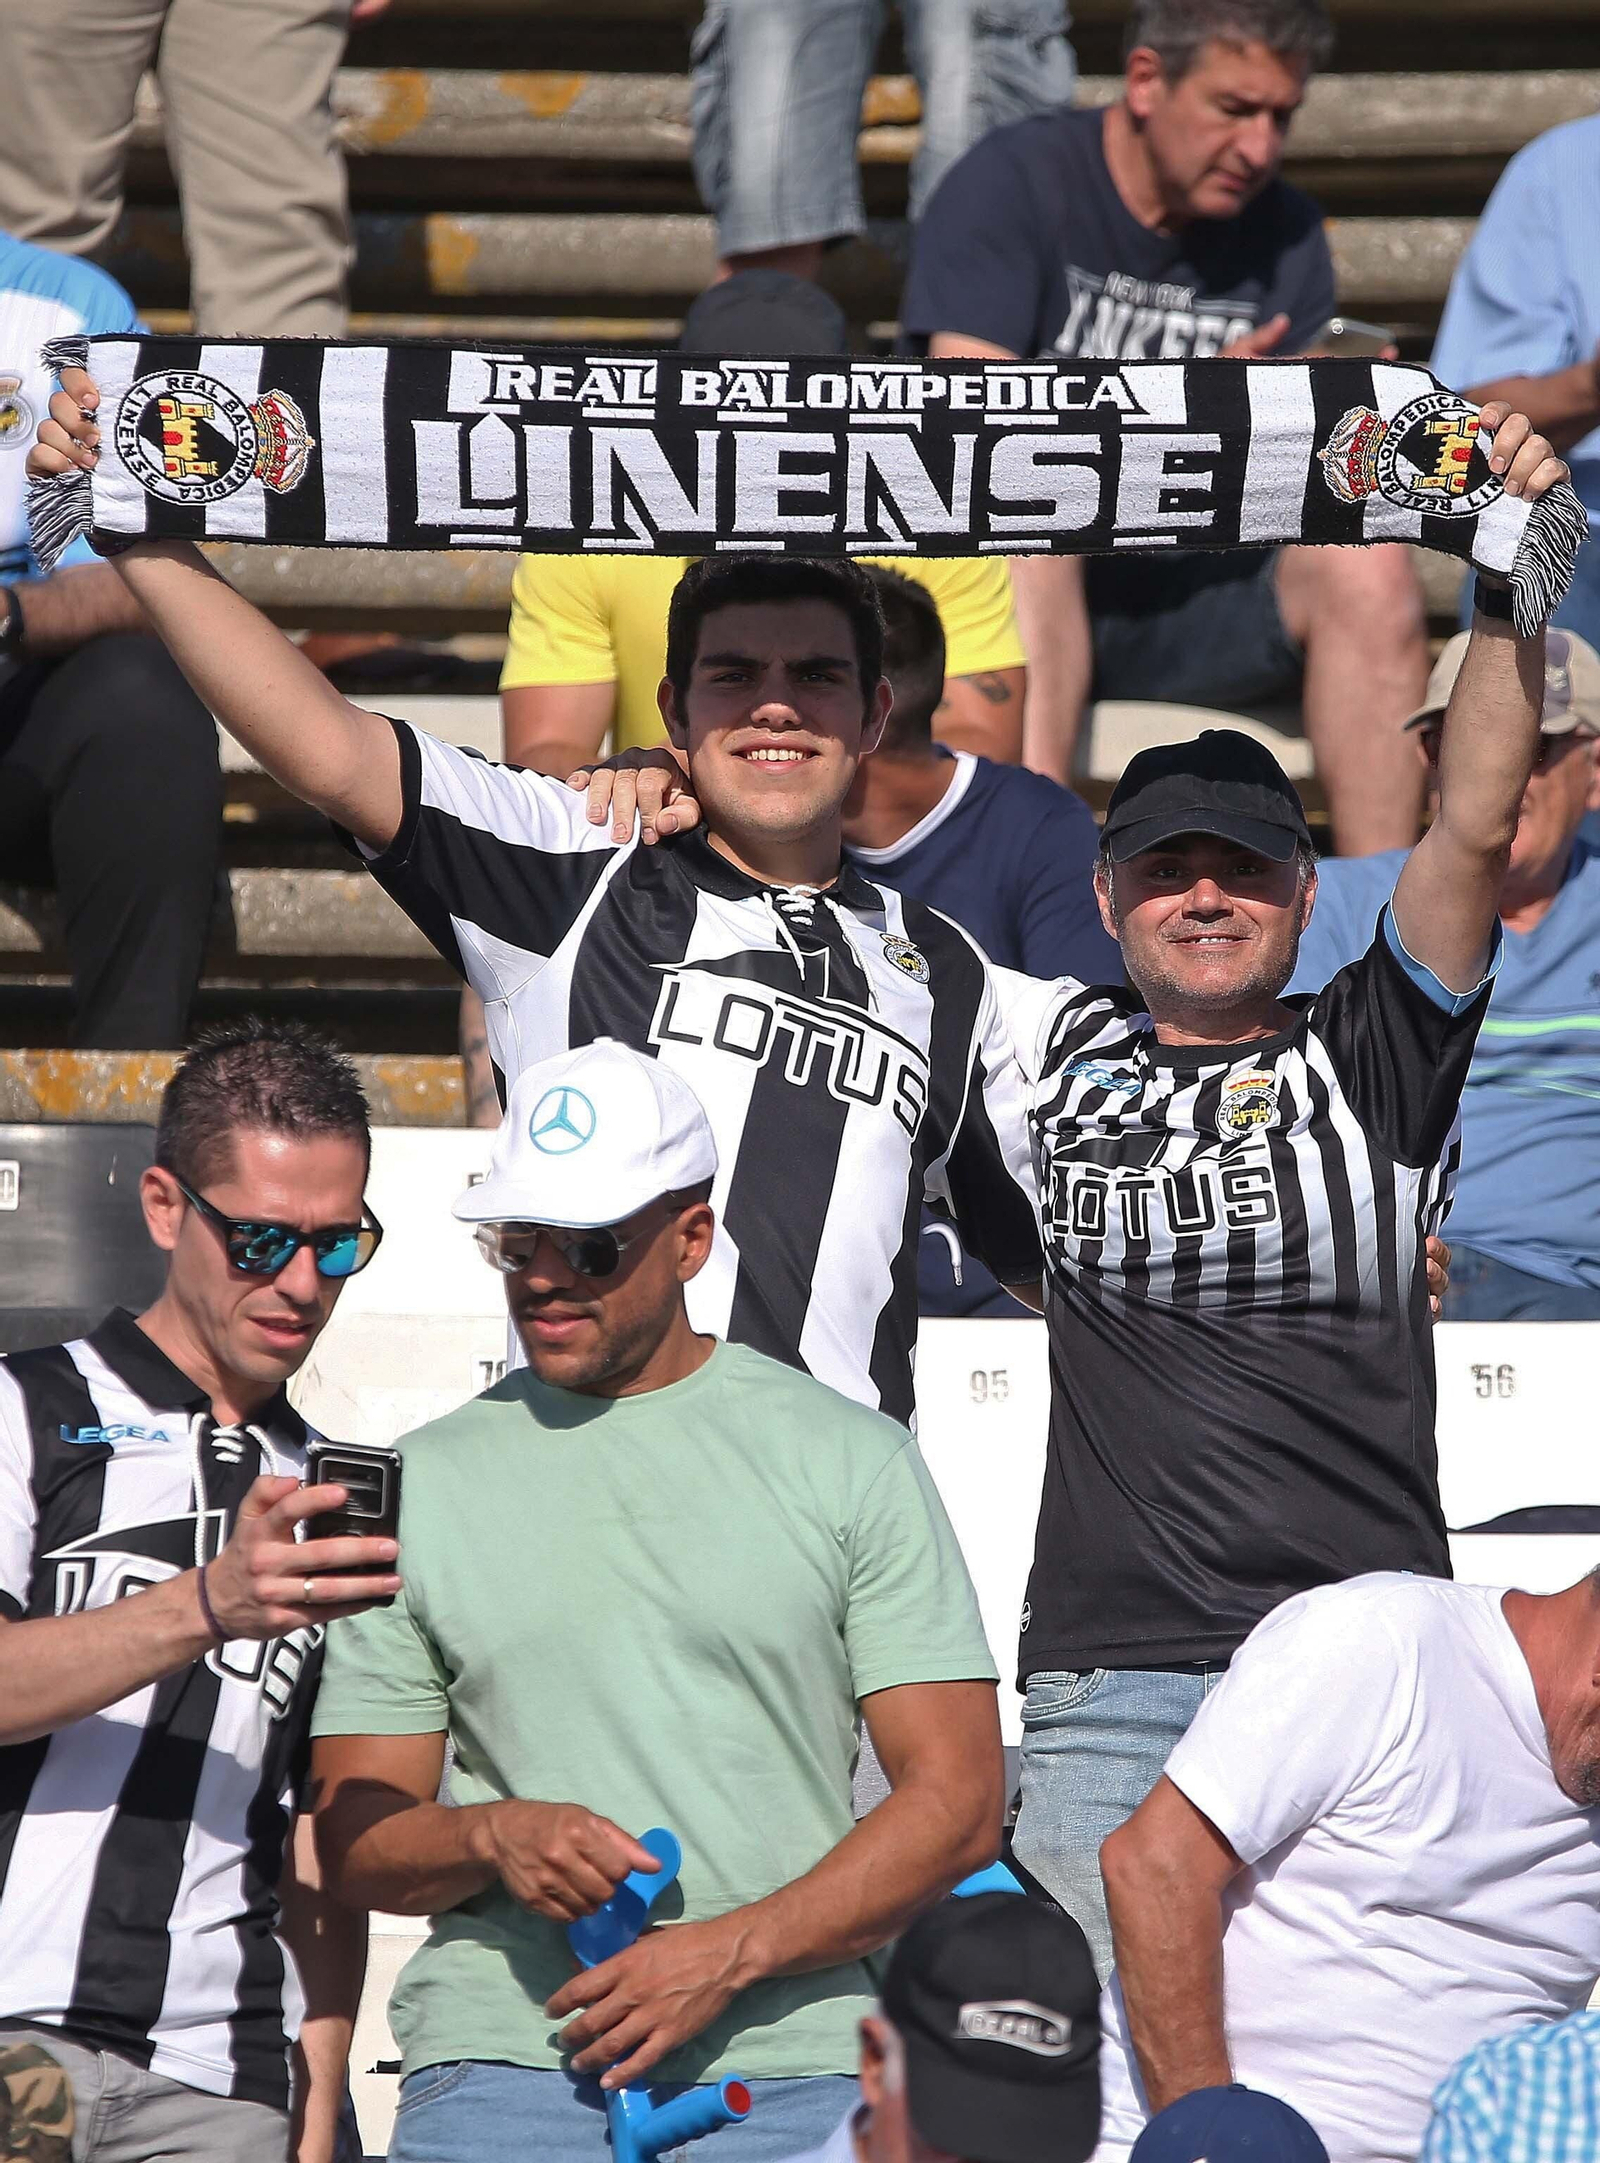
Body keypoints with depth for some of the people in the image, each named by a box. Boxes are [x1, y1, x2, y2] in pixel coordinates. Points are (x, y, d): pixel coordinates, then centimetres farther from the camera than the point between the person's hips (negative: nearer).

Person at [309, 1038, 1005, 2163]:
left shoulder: (851, 1459, 7)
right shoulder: (425, 1481, 11)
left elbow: (957, 1798, 1)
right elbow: (356, 1836, 11)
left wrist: (731, 1952, -11)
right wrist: (492, 1838, -11)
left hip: (795, 2070, -1)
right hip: (503, 2062, 1)